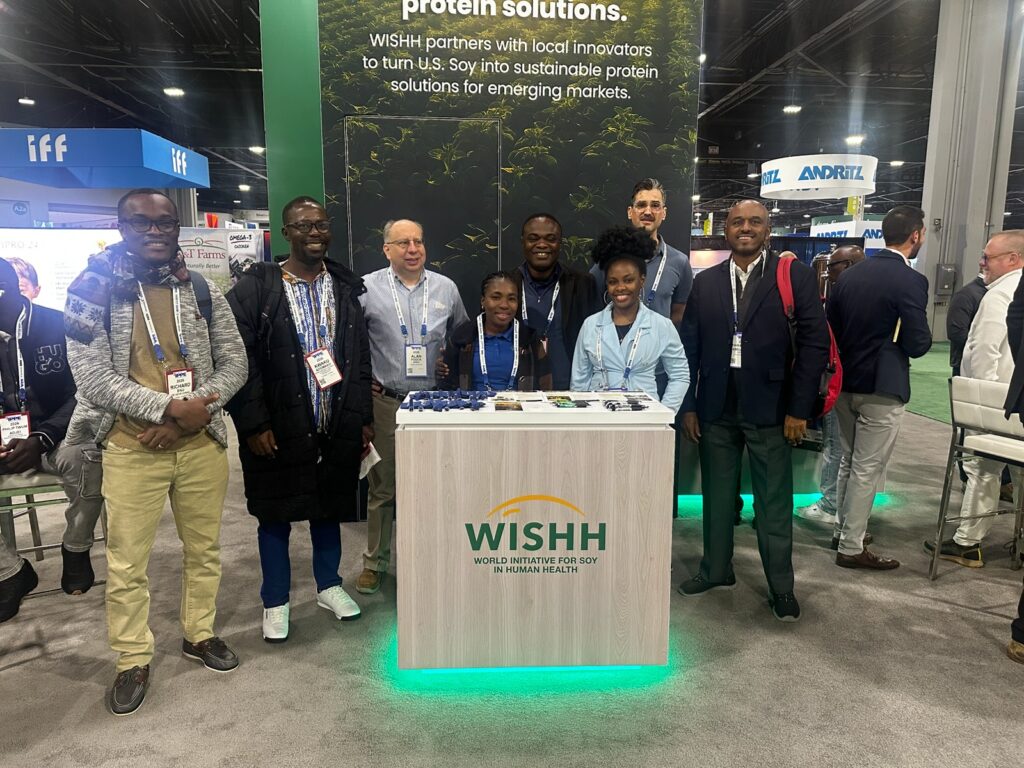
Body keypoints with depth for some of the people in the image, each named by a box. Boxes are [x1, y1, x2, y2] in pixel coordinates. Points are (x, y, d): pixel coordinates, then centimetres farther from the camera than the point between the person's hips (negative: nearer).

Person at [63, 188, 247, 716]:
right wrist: (170, 408, -20)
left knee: (204, 549, 15)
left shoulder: (202, 292, 5)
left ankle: (199, 634, 35)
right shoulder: (92, 290, -4)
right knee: (126, 564, 6)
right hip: (131, 449, -3)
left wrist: (195, 411, -13)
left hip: (202, 443, 3)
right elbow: (92, 377, -11)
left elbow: (234, 363, 3)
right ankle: (133, 660, 25)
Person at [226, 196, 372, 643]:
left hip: (337, 427, 4)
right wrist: (254, 424, -13)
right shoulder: (255, 289, -6)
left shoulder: (346, 288, 7)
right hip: (278, 429, -3)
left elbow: (361, 357, 8)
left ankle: (329, 585, 36)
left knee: (330, 507, 17)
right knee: (276, 515, 10)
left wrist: (363, 418, 5)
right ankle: (276, 601, 28)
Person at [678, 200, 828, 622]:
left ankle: (782, 587, 21)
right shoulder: (705, 282, 8)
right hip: (716, 406, 3)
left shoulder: (796, 275, -2)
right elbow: (690, 347, 8)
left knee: (775, 502, 5)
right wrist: (689, 406, 4)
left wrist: (799, 409, -8)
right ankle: (716, 570, 31)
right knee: (716, 495, 14)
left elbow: (815, 343, -5)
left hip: (770, 407, -3)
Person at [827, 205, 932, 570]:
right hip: (882, 388, -7)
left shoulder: (851, 274, 5)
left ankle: (843, 530, 31)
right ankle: (851, 547, 11)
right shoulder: (910, 280, -15)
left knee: (849, 462, 20)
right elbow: (918, 345, -15)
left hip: (845, 383, 7)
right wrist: (919, 336, 5)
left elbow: (830, 327, 8)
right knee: (867, 469, 2)